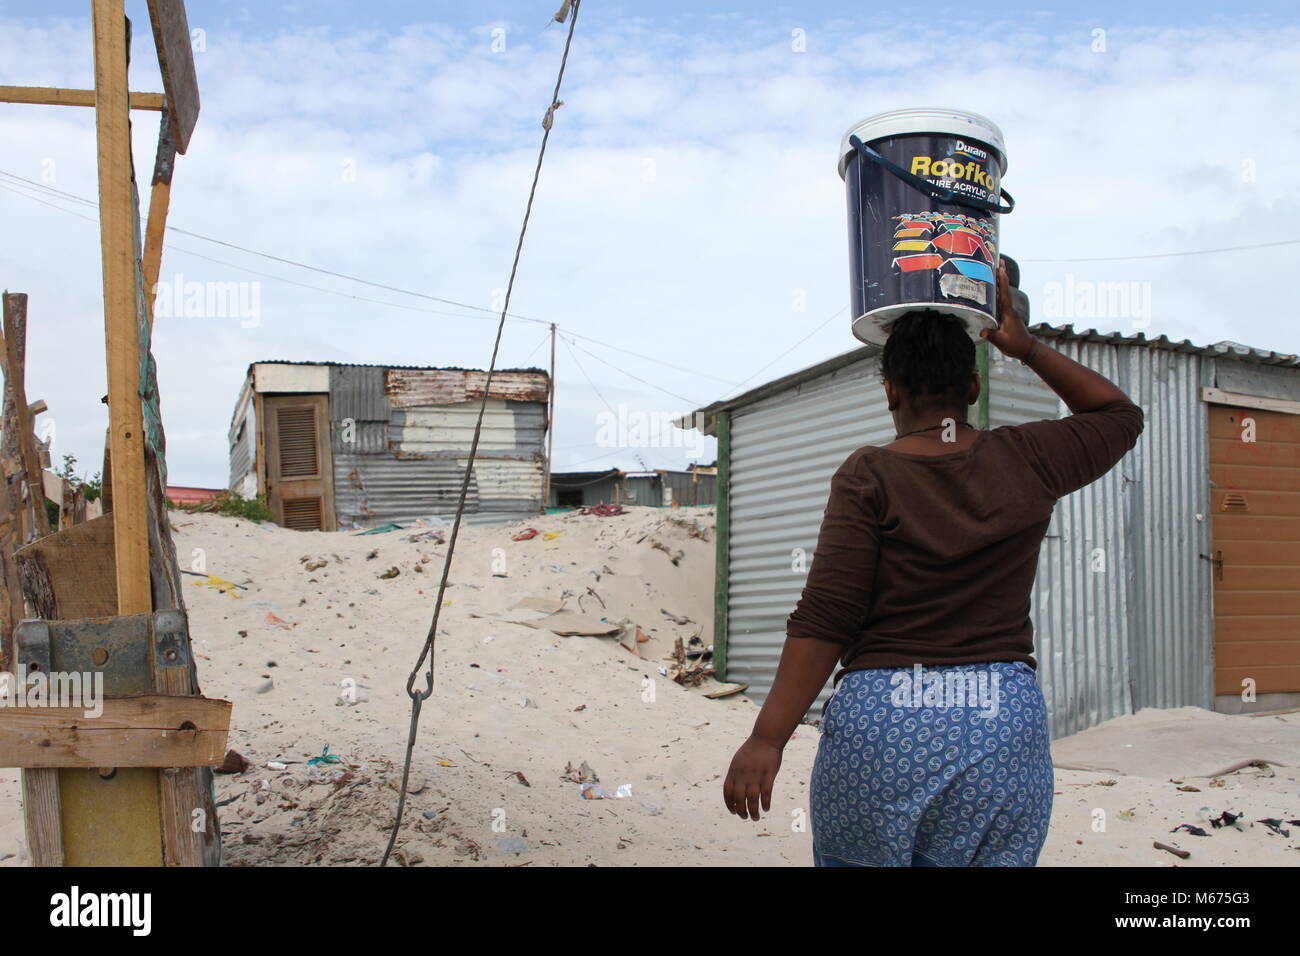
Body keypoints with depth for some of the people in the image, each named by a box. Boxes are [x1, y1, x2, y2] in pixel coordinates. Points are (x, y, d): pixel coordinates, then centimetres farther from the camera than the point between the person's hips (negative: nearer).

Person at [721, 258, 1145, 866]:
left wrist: (767, 739, -11)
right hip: (1005, 725, 3)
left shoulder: (869, 475, -4)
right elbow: (1119, 415, 24)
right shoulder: (1026, 462, 5)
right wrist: (1028, 348, 20)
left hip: (879, 724, -2)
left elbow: (824, 621, -12)